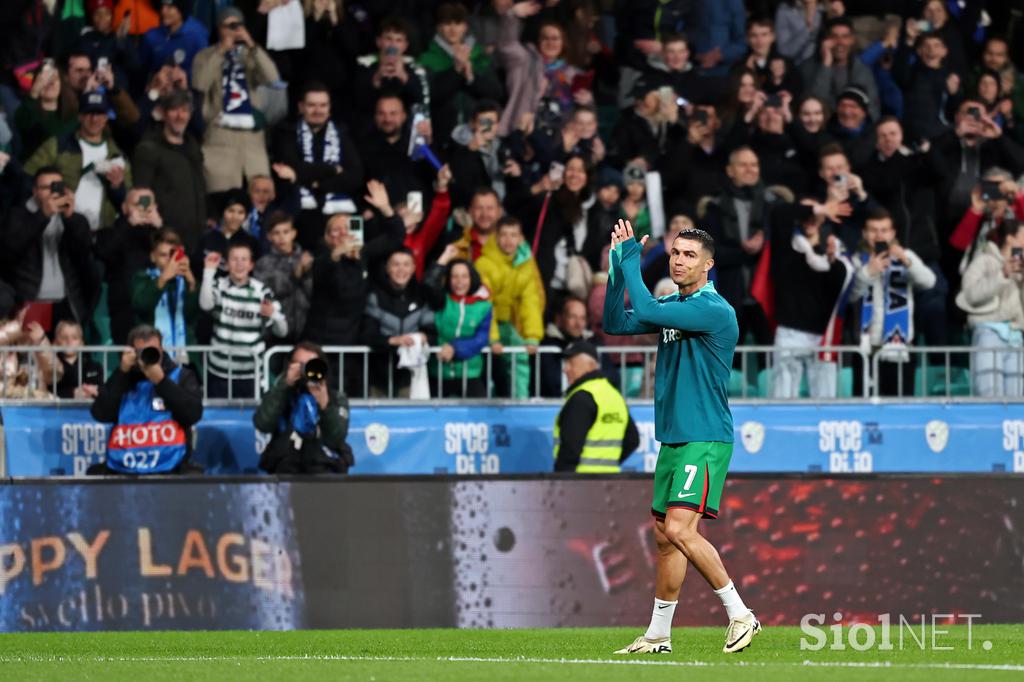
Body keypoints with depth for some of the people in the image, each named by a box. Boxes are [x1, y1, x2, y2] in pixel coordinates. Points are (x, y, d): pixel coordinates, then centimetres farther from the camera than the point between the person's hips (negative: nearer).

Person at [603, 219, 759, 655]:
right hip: (673, 439, 9)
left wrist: (631, 260, -13)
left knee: (679, 529, -20)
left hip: (705, 440, -9)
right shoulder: (672, 307, 13)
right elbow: (616, 324, 11)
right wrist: (618, 268, 1)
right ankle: (658, 636, 17)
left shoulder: (715, 311, -15)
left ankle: (740, 615, -11)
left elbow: (647, 311, -24)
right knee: (664, 536, 10)